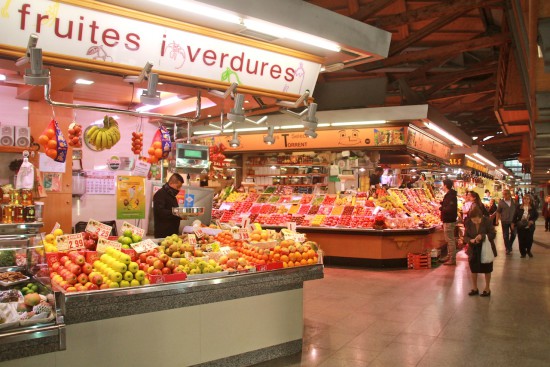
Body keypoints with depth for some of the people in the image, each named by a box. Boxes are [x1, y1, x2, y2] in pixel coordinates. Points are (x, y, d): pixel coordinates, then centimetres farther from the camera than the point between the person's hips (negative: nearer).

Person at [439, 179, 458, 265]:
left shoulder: (450, 196, -19)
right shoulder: (448, 195, 14)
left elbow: (450, 209, -28)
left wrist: (441, 208, -15)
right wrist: (442, 204, 6)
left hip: (449, 221, -11)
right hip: (448, 220, 11)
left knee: (450, 240, -6)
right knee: (449, 240, 18)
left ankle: (452, 259, -1)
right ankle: (449, 257, 28)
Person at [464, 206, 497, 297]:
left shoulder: (487, 221, -19)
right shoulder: (468, 223, -12)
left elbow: (493, 234, -16)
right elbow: (465, 236, -8)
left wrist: (482, 236, -33)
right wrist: (470, 240, -30)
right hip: (473, 249, 2)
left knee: (487, 269, 12)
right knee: (473, 269, 11)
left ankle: (487, 289, 28)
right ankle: (474, 288, 28)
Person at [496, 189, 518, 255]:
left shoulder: (514, 201, -1)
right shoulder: (501, 202, -4)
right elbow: (498, 212, -2)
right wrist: (497, 220, -8)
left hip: (513, 220, 2)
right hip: (504, 221, -2)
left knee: (513, 234, 11)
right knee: (506, 235, 5)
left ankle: (510, 245, 35)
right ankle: (508, 249, 16)